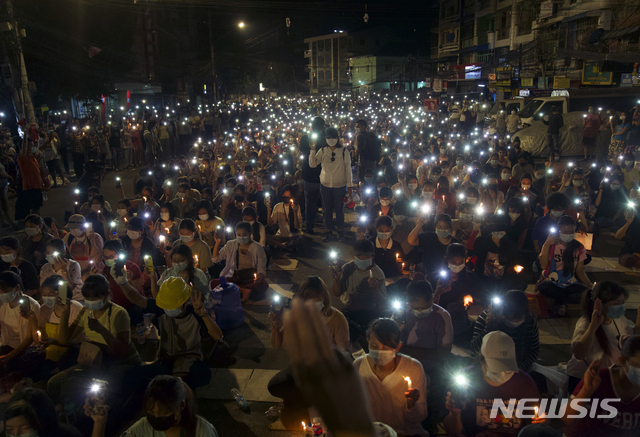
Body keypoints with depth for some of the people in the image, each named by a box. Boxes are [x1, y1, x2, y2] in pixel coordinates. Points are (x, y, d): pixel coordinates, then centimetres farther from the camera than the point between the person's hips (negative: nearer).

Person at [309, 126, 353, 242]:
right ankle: (329, 232, 25)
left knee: (339, 209, 10)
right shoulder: (322, 151, 0)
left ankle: (340, 231, 28)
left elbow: (348, 169, -2)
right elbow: (312, 164, -9)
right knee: (327, 210, 11)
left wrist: (349, 186, -2)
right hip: (325, 185, 2)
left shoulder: (344, 151, -5)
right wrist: (313, 150, -19)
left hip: (340, 186, -2)